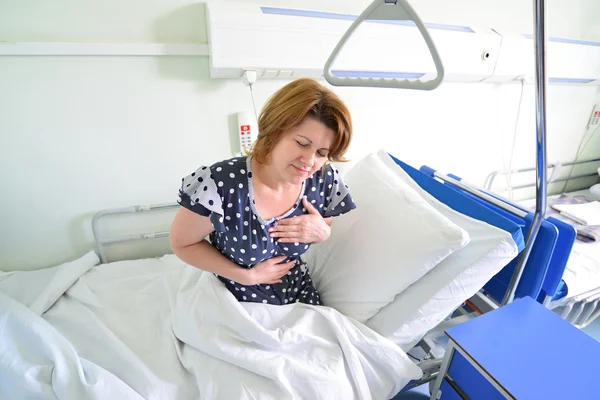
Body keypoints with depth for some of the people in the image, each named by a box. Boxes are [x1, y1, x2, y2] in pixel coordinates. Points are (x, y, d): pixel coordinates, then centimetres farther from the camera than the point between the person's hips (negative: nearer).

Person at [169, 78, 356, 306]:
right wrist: (246, 276, -20)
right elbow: (182, 244, -14)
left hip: (299, 295, 2)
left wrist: (322, 232, -21)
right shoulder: (221, 184, -30)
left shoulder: (325, 181, -18)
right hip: (237, 301, -1)